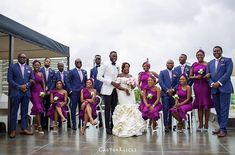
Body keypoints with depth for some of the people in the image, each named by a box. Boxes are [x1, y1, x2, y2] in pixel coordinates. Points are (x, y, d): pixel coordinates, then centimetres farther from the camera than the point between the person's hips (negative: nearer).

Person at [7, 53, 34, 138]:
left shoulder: (29, 68, 14)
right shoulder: (12, 67, 3)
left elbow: (32, 79, 11)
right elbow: (9, 79, -4)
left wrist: (26, 86, -7)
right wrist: (19, 87, -12)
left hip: (26, 92, 4)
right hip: (16, 92, -4)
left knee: (24, 111, 6)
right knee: (14, 112, -2)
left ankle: (24, 128, 12)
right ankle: (12, 130, 1)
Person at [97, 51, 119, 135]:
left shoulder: (117, 67, 17)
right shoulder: (105, 65, -3)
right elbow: (99, 77, -8)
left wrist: (117, 83, 2)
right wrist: (111, 82, -13)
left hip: (115, 90, 6)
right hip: (107, 89, -6)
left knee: (114, 108, 5)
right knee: (107, 109, -2)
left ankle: (113, 126, 12)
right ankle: (108, 127, 5)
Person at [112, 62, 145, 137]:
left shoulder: (130, 76, 16)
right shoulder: (119, 75, 1)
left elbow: (133, 86, 18)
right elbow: (117, 86, -6)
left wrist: (132, 85, -5)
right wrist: (125, 89, -16)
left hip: (130, 94, 5)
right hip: (122, 94, -5)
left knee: (132, 109, -1)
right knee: (124, 109, -10)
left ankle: (133, 129, 2)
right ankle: (124, 129, -7)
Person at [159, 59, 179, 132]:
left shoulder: (176, 73, 16)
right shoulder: (162, 72, 8)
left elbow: (177, 83, 10)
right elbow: (161, 82, -2)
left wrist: (173, 89, -7)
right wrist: (167, 90, -11)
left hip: (173, 93, 3)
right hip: (165, 93, -3)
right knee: (165, 109, -10)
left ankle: (169, 124, 12)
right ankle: (166, 125, -10)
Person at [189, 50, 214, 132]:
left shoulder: (207, 64, 2)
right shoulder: (194, 65, 9)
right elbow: (190, 76, 11)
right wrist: (196, 77, -8)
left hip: (205, 85, -2)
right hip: (197, 86, 3)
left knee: (206, 104, -2)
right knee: (199, 105, 6)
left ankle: (206, 125, 5)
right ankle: (200, 125, 12)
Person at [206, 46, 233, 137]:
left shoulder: (227, 60, 6)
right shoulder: (210, 63, 19)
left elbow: (228, 73, -6)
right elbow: (207, 75, 11)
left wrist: (219, 83, -13)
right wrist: (212, 84, -7)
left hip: (224, 87, -5)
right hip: (214, 89, 5)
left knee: (224, 109, -7)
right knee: (218, 109, 7)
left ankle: (223, 129, -7)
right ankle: (221, 127, 15)